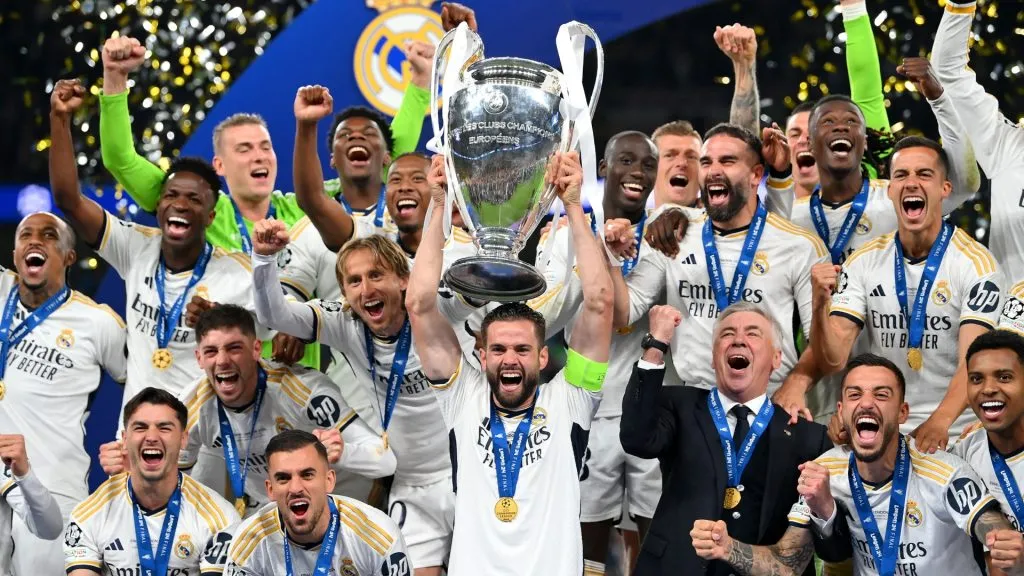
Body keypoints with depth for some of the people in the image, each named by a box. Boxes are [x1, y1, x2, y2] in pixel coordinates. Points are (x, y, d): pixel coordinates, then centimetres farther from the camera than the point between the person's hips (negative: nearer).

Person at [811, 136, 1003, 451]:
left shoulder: (976, 263, -5)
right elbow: (832, 359, 0)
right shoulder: (863, 262, 5)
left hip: (953, 436, -2)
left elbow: (973, 361, -15)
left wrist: (940, 421, -32)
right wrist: (821, 306, -19)